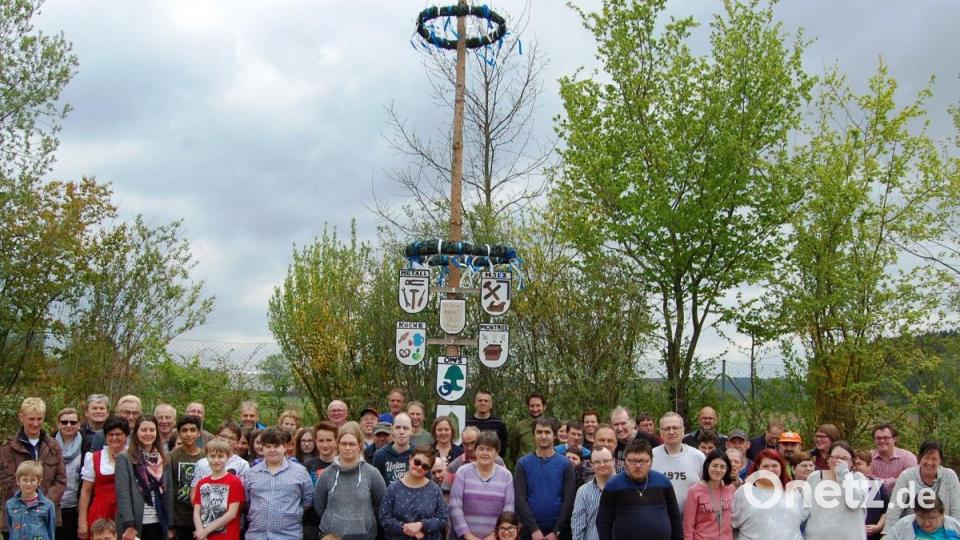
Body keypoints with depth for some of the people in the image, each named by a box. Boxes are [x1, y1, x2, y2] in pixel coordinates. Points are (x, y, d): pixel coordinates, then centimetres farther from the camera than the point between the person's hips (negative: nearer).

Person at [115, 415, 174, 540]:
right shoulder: (124, 458, -2)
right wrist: (129, 525, -18)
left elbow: (169, 493, 12)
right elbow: (123, 494, -10)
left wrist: (170, 525, 7)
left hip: (158, 524, 4)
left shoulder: (164, 459, 12)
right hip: (134, 524, -4)